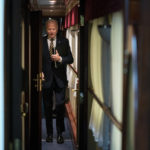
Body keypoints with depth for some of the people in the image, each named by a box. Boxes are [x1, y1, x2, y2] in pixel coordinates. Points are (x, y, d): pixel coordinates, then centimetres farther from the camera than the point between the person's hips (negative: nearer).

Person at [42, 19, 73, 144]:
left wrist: (60, 59, -16)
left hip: (60, 79, 0)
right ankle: (49, 133, 21)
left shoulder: (64, 41, 3)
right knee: (48, 107, 8)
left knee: (60, 106, -2)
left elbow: (70, 59, 2)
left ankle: (60, 133, 12)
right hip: (46, 79, 1)